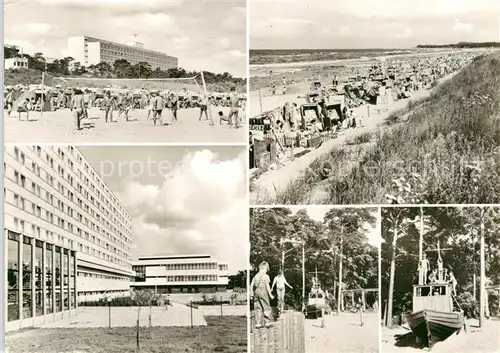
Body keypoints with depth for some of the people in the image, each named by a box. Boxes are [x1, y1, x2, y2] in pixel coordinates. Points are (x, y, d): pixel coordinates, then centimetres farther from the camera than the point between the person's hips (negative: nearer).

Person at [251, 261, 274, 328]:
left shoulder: (256, 276, 9)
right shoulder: (266, 276, -6)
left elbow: (251, 285, 8)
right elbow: (267, 285, -11)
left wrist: (252, 293, 16)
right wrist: (270, 294, -6)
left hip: (256, 292, 5)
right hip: (263, 292, -5)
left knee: (258, 308, 8)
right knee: (266, 307, 6)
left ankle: (258, 323, 6)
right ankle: (267, 322, 7)